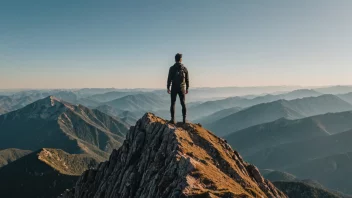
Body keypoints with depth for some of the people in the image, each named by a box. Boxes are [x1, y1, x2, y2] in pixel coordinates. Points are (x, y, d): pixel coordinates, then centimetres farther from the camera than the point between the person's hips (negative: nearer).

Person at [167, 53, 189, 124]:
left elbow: (169, 79, -7)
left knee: (173, 103, 4)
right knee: (183, 104, 7)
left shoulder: (172, 68, -6)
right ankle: (184, 119, 6)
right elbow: (187, 79, 3)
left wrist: (168, 88, 0)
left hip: (174, 88, -1)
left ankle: (173, 119, 1)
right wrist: (187, 88, 11)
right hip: (182, 88, 2)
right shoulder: (184, 68, 0)